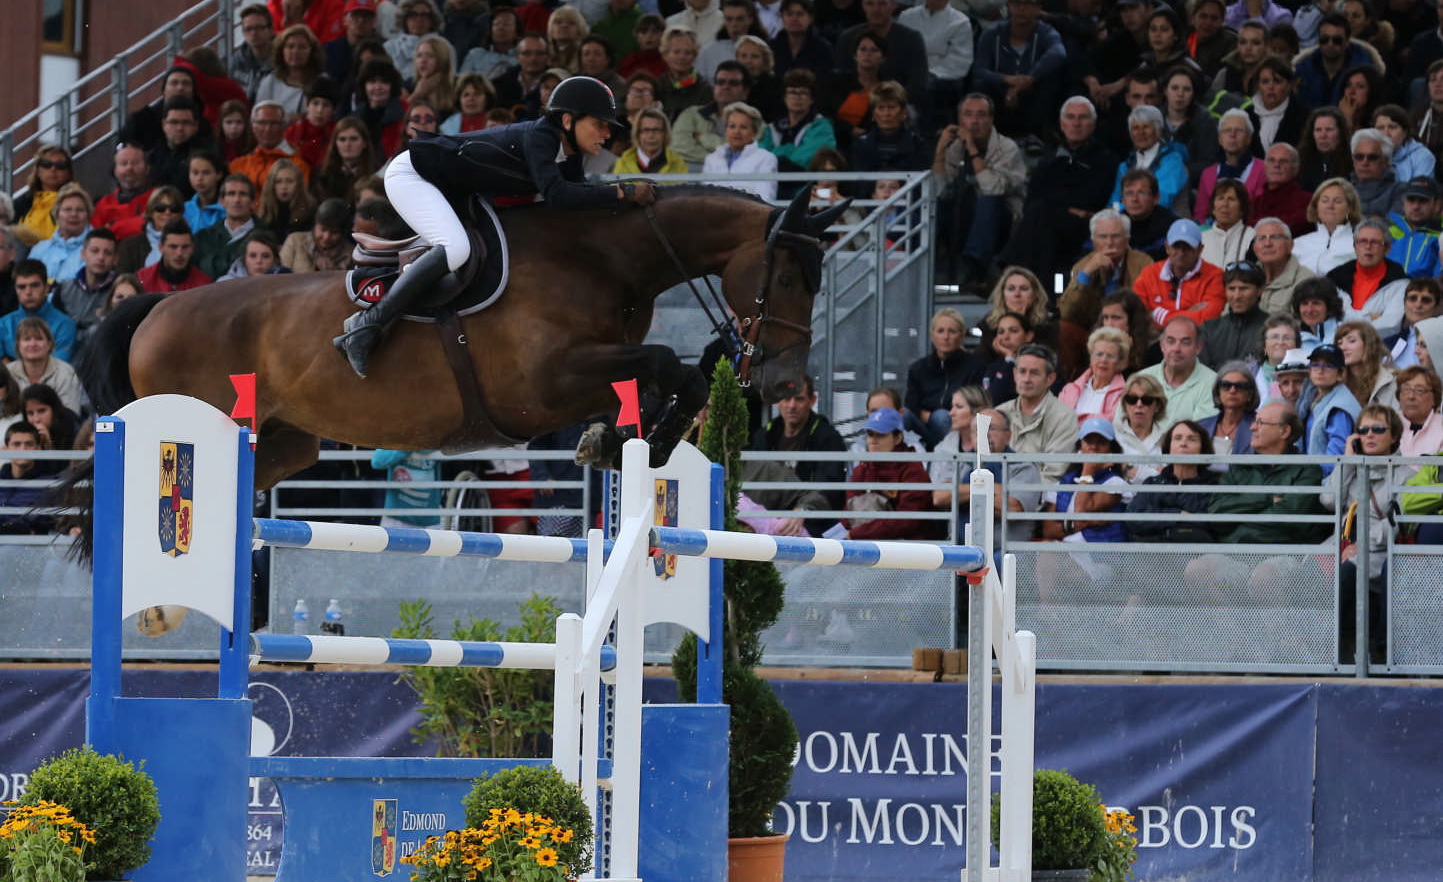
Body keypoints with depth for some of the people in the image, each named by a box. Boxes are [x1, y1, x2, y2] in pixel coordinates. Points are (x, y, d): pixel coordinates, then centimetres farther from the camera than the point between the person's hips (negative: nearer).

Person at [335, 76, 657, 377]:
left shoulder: (569, 158, 1)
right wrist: (622, 192, -36)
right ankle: (367, 323, -29)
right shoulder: (538, 137, -26)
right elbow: (557, 195, -40)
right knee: (455, 248, -31)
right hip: (410, 175, -10)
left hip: (450, 189, 10)